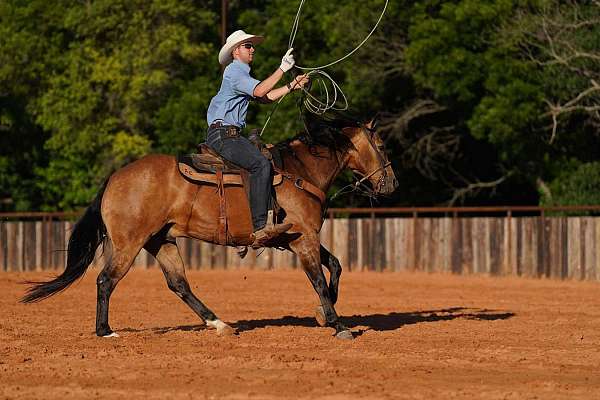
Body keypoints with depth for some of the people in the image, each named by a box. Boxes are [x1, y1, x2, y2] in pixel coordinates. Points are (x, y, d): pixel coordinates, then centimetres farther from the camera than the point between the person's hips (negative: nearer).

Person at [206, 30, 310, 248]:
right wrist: (282, 69, -17)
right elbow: (259, 91, -21)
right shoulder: (233, 71, -7)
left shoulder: (241, 74, 26)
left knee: (269, 155, 14)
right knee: (260, 163, -26)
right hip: (222, 134, -11)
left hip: (232, 135, 11)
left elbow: (266, 97, 26)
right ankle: (259, 228, -34)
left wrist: (292, 86, 17)